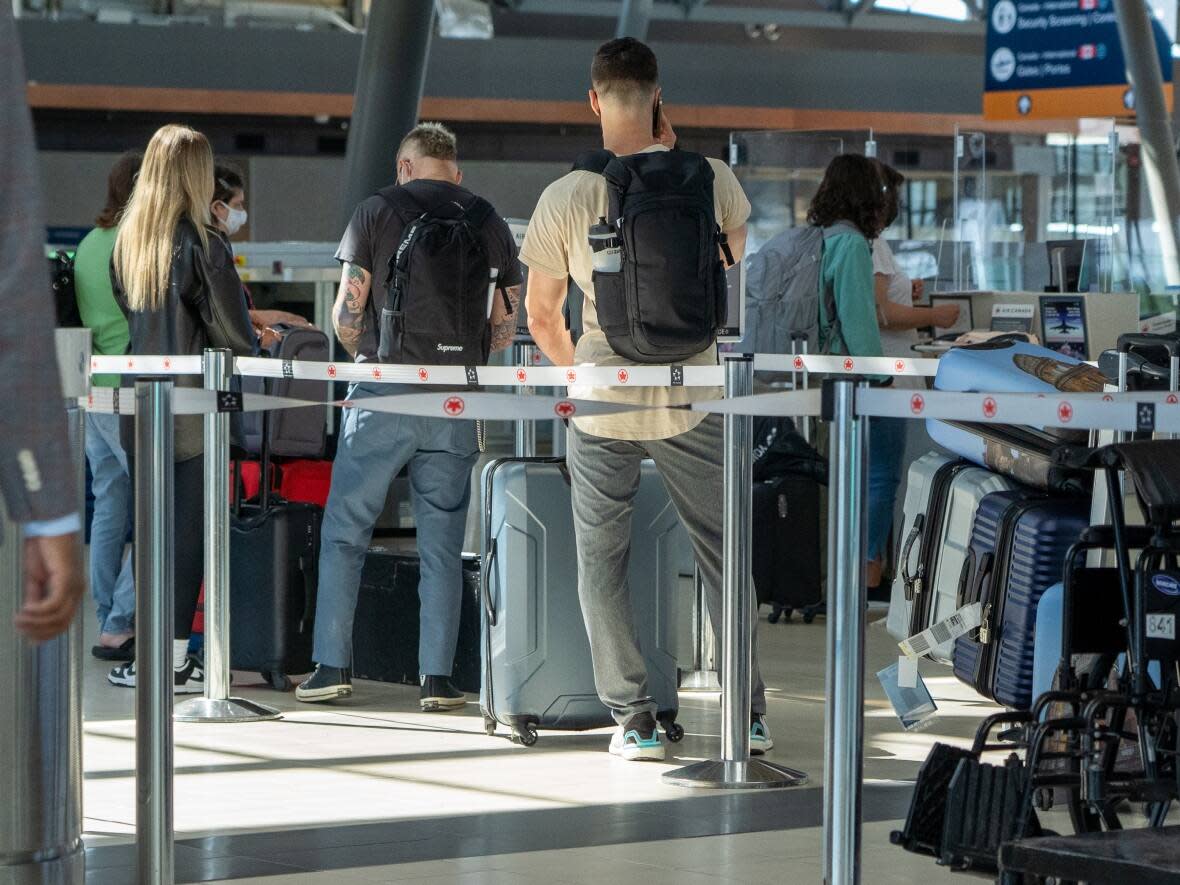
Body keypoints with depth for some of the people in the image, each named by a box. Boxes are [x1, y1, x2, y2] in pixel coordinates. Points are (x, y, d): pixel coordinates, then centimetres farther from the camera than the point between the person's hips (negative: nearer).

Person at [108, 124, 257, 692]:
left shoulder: (125, 242, 6)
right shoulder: (202, 245, -12)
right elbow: (235, 336, -11)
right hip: (191, 406, -6)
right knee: (188, 529, 0)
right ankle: (174, 660, 0)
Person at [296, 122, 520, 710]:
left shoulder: (376, 212, 0)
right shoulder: (488, 222, 8)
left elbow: (347, 312, -2)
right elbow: (505, 328, 8)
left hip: (382, 395, -2)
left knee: (344, 531, 8)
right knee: (442, 542, 7)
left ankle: (332, 666, 5)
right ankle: (437, 678, 3)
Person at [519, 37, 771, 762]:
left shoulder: (565, 198, -9)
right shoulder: (712, 181, -7)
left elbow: (542, 317, 2)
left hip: (602, 402, -1)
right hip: (692, 397, 1)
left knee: (602, 562, 11)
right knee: (721, 554, 15)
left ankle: (636, 721, 10)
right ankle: (751, 713, 20)